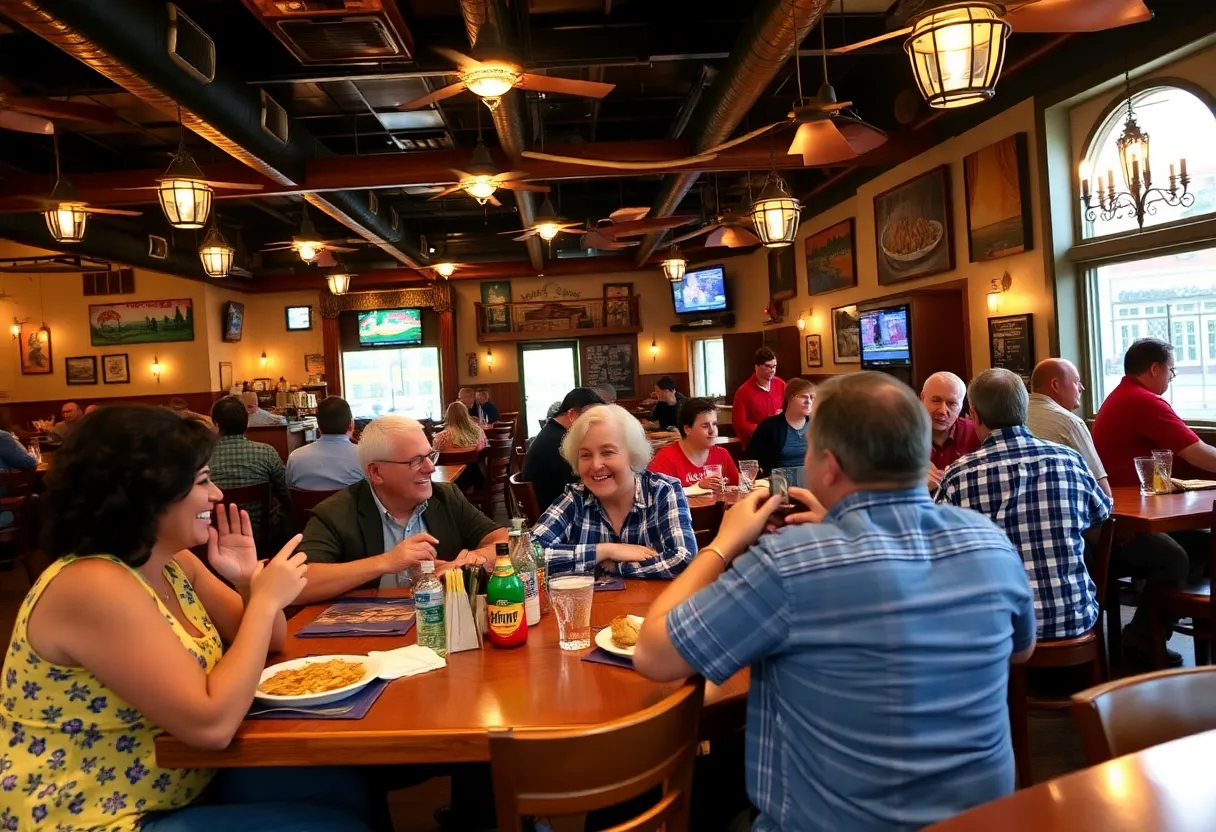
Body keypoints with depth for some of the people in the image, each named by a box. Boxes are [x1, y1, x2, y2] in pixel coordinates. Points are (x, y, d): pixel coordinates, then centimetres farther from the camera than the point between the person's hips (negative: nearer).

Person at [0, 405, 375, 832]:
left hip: (183, 786, 8)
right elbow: (212, 724, -31)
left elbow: (264, 641, 10)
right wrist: (265, 599, -23)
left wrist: (249, 581, -10)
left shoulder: (173, 563, 1)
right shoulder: (92, 586, -26)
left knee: (349, 787, 1)